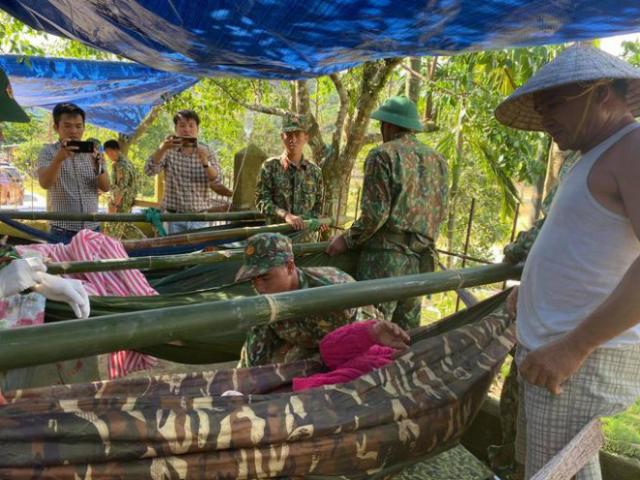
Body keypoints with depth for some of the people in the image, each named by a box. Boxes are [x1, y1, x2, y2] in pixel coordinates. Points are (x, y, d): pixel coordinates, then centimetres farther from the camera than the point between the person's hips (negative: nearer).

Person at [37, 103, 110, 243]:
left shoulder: (91, 152, 8)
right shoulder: (48, 152, 0)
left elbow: (106, 188, 0)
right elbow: (45, 184, -17)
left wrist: (99, 168, -20)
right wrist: (59, 158, -33)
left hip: (92, 229, 3)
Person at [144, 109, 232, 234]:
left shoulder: (206, 152, 1)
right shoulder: (169, 151, 2)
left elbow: (217, 183, -9)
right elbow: (149, 170, -12)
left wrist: (204, 160, -25)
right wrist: (162, 148, -26)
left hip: (199, 218, 0)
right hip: (174, 218, 0)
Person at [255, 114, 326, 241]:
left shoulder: (315, 171, 7)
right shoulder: (270, 166, 0)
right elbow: (261, 200, -6)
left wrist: (316, 221, -7)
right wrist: (285, 215, -20)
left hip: (305, 238, 2)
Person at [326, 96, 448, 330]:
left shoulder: (383, 155, -6)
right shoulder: (437, 159, 13)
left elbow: (375, 212, -13)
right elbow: (439, 211, 14)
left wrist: (347, 240, -3)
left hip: (386, 253, -7)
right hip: (421, 258, 7)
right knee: (407, 328, 14)